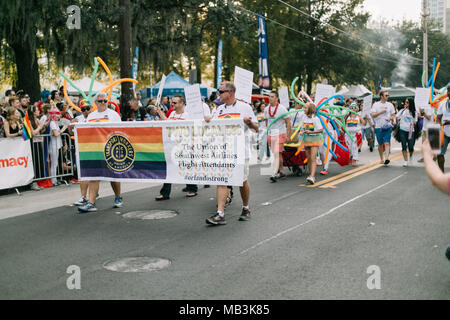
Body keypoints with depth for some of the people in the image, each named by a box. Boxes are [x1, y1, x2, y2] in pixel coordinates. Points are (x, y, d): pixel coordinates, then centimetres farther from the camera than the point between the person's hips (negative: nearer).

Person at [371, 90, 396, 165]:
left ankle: (387, 158, -21)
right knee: (380, 144, 9)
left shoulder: (390, 105, 8)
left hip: (388, 127, 0)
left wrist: (393, 119, -10)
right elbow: (373, 115, -6)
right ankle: (381, 158, 24)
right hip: (378, 127, 0)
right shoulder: (376, 104, 1)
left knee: (387, 143, -13)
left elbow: (393, 115, 11)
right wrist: (381, 112, -18)